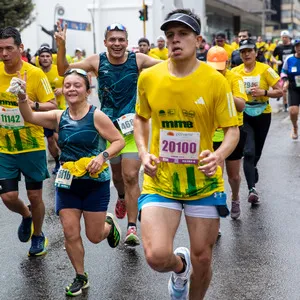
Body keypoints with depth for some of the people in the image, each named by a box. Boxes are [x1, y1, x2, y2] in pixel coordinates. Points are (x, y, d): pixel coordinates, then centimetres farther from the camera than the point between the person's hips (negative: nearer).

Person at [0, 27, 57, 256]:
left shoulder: (35, 73, -12)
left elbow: (53, 105, -12)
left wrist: (32, 104, -29)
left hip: (32, 147, -3)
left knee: (35, 196, 7)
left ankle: (38, 235, 33)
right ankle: (26, 216, 35)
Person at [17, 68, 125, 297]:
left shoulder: (97, 116, -11)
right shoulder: (59, 117, 1)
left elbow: (119, 141, -9)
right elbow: (30, 117, -9)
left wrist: (103, 156, -25)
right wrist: (22, 96, -26)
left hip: (95, 183, -3)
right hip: (67, 184, 4)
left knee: (94, 236, 6)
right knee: (70, 234, 2)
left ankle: (109, 224, 41)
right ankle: (80, 277, 22)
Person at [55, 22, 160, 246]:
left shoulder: (137, 60, -8)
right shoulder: (97, 61, -5)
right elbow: (64, 71, -5)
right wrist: (61, 47, -19)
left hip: (132, 127, -2)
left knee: (131, 176, -10)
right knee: (116, 174, 19)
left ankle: (132, 227, -4)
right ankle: (122, 198, 53)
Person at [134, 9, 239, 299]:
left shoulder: (215, 80, -10)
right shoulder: (148, 77, -3)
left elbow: (232, 130, -4)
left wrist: (219, 155, -25)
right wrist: (143, 152, -2)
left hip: (204, 183, 0)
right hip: (160, 181, 1)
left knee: (202, 258, 10)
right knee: (156, 256, -15)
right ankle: (180, 265, 24)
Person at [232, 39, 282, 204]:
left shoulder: (265, 69, -8)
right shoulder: (235, 72, -2)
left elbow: (279, 91, -8)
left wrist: (263, 92, -23)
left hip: (262, 115, 0)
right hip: (244, 116, 0)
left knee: (257, 152, 15)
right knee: (248, 152, -15)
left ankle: (252, 168, 49)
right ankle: (252, 189, -18)